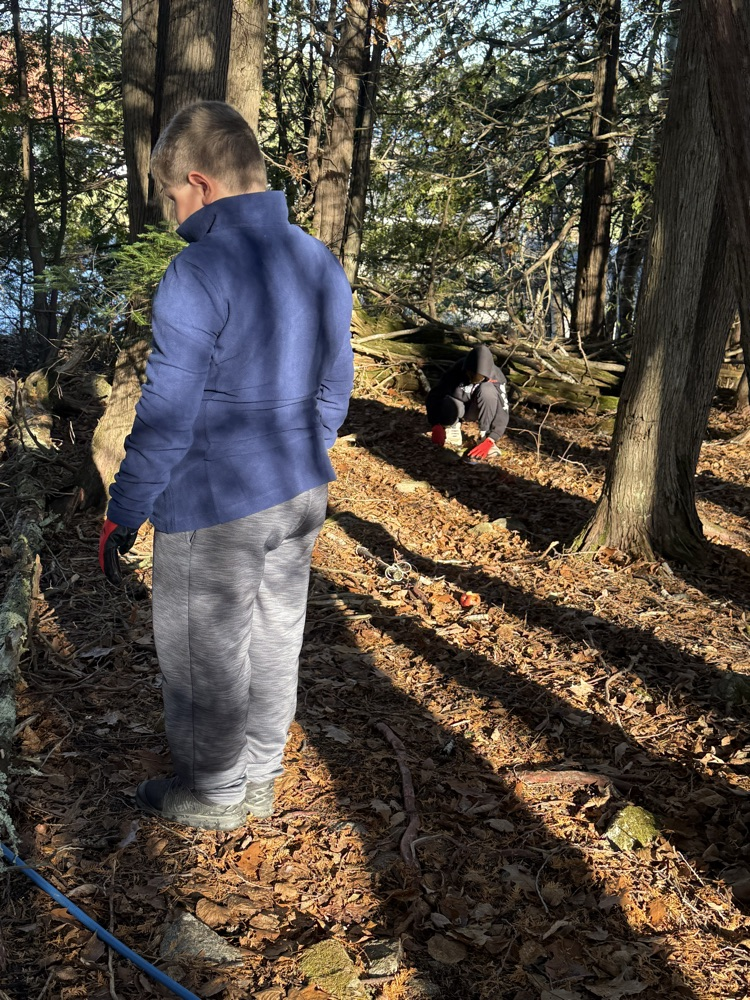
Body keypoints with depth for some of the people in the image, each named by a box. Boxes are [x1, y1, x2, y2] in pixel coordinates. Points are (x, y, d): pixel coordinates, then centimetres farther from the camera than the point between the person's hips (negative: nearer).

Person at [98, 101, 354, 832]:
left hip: (214, 511, -7)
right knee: (274, 641, 19)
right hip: (299, 498, 8)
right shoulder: (322, 264, 4)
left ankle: (213, 795, 29)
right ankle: (259, 779, 37)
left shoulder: (199, 273, -20)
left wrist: (123, 515, -8)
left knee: (205, 657, 11)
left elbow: (166, 419, -19)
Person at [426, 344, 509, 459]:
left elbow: (503, 412, -29)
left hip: (480, 410, 0)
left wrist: (489, 441, -41)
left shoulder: (496, 377, -27)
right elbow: (434, 395, -24)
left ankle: (485, 436, -21)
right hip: (459, 409, 0)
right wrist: (436, 425, -36)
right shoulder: (456, 371, -27)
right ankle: (452, 427, -4)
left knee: (487, 389, -32)